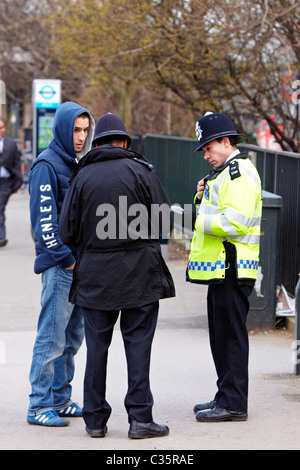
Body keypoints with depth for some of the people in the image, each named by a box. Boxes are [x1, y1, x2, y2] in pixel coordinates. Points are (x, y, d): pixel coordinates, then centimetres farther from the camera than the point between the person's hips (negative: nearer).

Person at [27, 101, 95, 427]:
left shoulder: (78, 163, 15)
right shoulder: (47, 165, -10)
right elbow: (44, 220, -15)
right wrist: (67, 258, -16)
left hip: (80, 263, 8)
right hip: (59, 265, -8)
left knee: (72, 337, 12)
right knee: (52, 337, -7)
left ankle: (60, 400, 19)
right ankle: (40, 406, -2)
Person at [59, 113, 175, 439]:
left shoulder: (82, 177, 1)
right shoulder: (141, 171, -3)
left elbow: (68, 233, 0)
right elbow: (164, 222, -3)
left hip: (95, 274, 2)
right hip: (139, 273, -1)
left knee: (97, 345, 7)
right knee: (138, 343, 2)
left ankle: (95, 418, 10)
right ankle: (140, 418, 0)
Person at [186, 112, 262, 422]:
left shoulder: (240, 172, -14)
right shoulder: (224, 172, 21)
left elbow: (235, 222, -24)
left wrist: (197, 219, -18)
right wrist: (203, 198, 6)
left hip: (232, 270, -11)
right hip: (220, 269, 11)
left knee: (231, 335, -8)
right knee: (221, 335, 15)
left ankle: (234, 404, -5)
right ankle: (226, 397, 23)